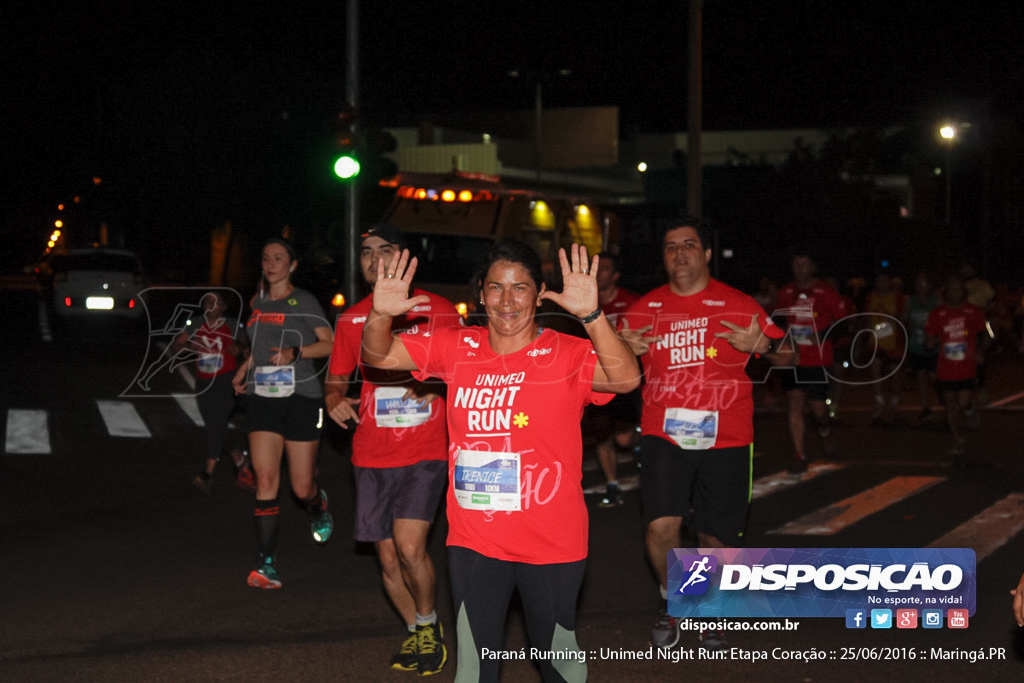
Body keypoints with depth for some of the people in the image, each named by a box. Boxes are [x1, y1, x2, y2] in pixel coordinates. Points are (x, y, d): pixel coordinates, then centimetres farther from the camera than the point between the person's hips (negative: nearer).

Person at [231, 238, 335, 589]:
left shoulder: (303, 301, -4)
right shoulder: (258, 302, 13)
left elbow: (330, 344, -4)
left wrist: (295, 353, -18)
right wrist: (244, 369, 23)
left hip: (301, 398, -4)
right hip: (263, 398, 4)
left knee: (302, 487, 0)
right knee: (265, 480, -10)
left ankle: (319, 506, 39)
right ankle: (266, 563, -11)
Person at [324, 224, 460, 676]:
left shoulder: (438, 311, -1)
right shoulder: (352, 319, 7)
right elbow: (336, 379, 16)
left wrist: (437, 383, -16)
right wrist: (335, 401, -6)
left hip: (425, 451, -3)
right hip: (372, 456, 3)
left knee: (409, 547, -17)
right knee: (388, 558, 7)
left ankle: (429, 624, 9)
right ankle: (415, 632, 30)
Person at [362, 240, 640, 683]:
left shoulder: (566, 354, -11)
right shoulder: (457, 348, 1)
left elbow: (626, 379, -28)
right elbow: (379, 356, 3)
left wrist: (591, 315, -41)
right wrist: (381, 315, -19)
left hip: (551, 545, -3)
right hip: (473, 542, 3)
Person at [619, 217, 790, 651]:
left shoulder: (738, 305, 0)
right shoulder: (644, 310, 6)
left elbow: (785, 354, 4)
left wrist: (760, 345, -18)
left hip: (725, 439, 0)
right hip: (663, 436, 1)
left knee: (717, 537, 6)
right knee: (661, 526, -16)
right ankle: (672, 603, 13)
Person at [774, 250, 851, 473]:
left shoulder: (826, 292, -2)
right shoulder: (785, 293, 7)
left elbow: (843, 319, 2)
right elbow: (778, 319, 23)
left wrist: (824, 334, -13)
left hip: (818, 360, -2)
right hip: (793, 359, 2)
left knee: (816, 406, -2)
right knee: (795, 403, -8)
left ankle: (824, 430, 35)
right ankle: (800, 457, -3)